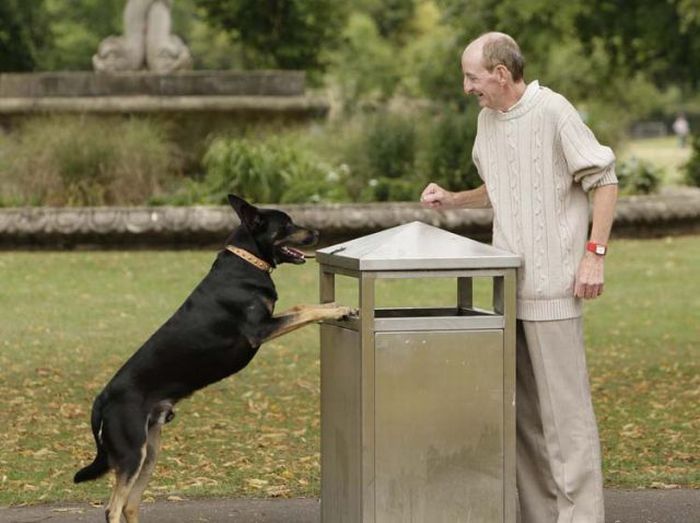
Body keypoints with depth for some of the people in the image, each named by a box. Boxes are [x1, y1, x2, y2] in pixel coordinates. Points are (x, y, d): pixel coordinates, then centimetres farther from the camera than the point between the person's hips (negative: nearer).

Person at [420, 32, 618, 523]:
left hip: (553, 286, -8)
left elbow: (604, 181, -9)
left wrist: (595, 253, -14)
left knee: (563, 405, -7)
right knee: (520, 408, 10)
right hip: (509, 285, 8)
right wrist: (452, 199, 11)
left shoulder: (553, 112, -11)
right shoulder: (488, 120, 13)